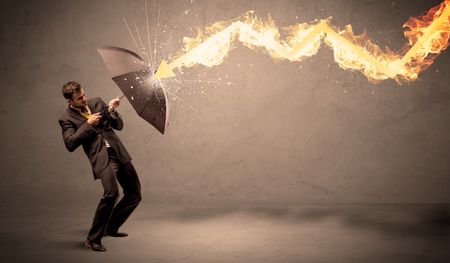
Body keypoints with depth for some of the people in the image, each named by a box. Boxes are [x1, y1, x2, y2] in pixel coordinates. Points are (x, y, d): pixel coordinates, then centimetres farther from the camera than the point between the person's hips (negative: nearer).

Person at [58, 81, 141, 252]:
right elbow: (70, 144, -15)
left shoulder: (97, 102, 13)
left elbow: (119, 126, 14)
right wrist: (88, 124, -14)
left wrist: (112, 110, -5)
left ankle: (111, 227, 28)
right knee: (111, 192, -29)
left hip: (120, 154, 6)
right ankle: (93, 239, -16)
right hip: (102, 158, -6)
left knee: (134, 195, 10)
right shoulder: (67, 119, 0)